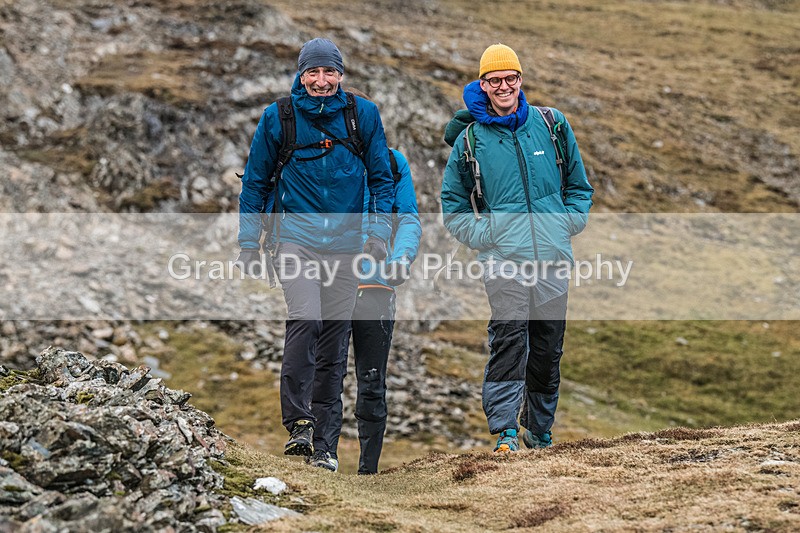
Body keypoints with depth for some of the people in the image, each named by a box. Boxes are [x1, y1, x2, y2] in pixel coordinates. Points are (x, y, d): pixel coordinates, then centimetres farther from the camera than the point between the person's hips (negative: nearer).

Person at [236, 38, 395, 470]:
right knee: (305, 320, -24)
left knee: (334, 340, 4)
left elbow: (381, 177, 11)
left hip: (344, 243, 3)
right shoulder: (278, 118, 2)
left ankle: (319, 439, 13)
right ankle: (296, 424, -19)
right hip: (294, 236, -2)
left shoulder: (363, 115, 5)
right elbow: (255, 182, 9)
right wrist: (249, 244, 5)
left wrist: (379, 229, -1)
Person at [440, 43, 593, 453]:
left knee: (548, 348, 7)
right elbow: (453, 205, 14)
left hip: (553, 257, 3)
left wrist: (567, 225, 4)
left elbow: (579, 187, 19)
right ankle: (504, 431, -16)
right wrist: (482, 236, -1)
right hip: (503, 261, -2)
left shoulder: (553, 126, 10)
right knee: (508, 341, -15)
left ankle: (540, 432, 20)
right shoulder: (470, 140, 5)